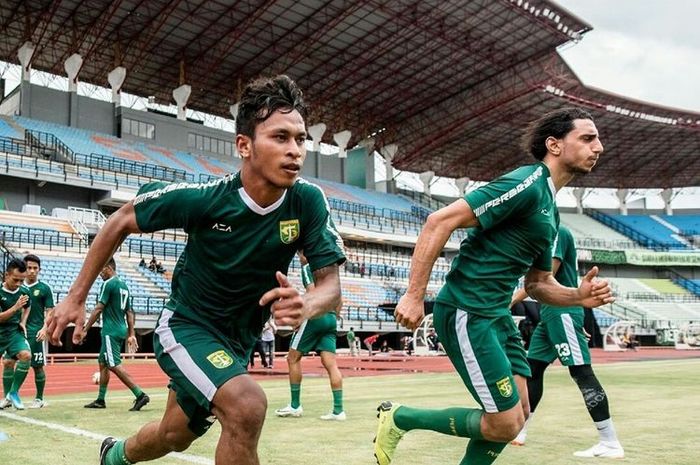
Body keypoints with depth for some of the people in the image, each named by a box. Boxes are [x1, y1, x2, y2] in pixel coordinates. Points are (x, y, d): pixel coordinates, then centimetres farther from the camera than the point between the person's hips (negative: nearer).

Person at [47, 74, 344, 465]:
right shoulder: (201, 199, -27)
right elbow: (121, 222, -10)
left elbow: (331, 283, -19)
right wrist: (77, 296, -7)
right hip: (186, 325, -4)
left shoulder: (308, 201, -20)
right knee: (247, 404, -32)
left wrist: (304, 305, -42)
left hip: (239, 340, 5)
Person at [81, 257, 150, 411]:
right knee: (103, 363, 16)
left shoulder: (108, 284, -11)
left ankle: (140, 395, -19)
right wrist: (131, 335, 16)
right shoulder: (124, 285, 15)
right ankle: (100, 400, 22)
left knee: (114, 365, -11)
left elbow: (98, 309, -14)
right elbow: (129, 313, 15)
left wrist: (85, 330, -8)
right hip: (121, 330, 9)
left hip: (111, 331, -9)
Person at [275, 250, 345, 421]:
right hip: (330, 319, 7)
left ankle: (295, 405, 9)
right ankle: (338, 410, -6)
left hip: (315, 316, -7)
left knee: (293, 358, 6)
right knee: (330, 363, 0)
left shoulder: (308, 267, -2)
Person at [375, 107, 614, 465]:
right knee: (504, 425, -5)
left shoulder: (550, 208, 16)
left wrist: (578, 296, 1)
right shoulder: (526, 184, -14)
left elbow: (538, 284, 22)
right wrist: (414, 295, -22)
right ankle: (398, 417, 9)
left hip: (496, 315, 10)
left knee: (518, 415, 12)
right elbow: (440, 221, -21)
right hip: (467, 314, -10)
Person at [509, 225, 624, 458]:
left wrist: (514, 299, -16)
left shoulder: (557, 232, -8)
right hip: (551, 312, 10)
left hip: (562, 311, -10)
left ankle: (611, 443, -8)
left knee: (581, 372, -11)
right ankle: (519, 432, 20)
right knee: (532, 368, 12)